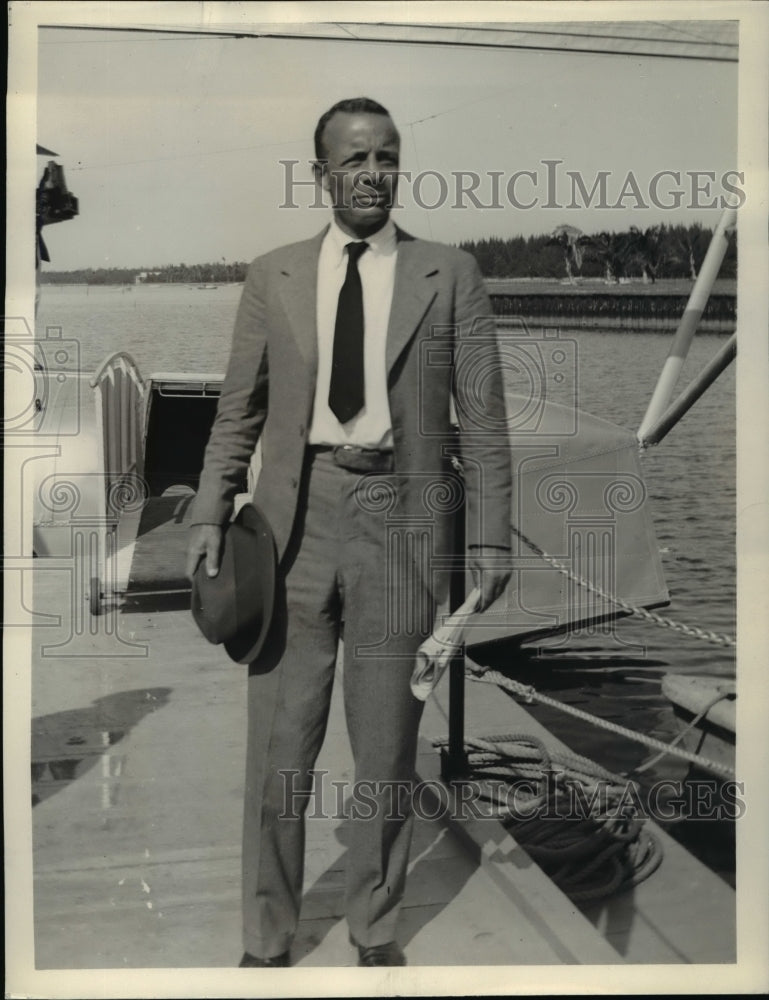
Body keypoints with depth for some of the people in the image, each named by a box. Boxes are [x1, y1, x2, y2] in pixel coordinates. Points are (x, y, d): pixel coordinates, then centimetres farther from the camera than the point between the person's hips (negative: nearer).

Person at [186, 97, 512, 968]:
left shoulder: (450, 276, 3)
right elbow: (238, 410, 9)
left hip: (400, 520, -1)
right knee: (279, 742, 6)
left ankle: (376, 928, 29)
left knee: (388, 747, 10)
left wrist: (490, 537, -3)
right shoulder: (272, 277, 8)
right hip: (295, 514, 1)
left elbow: (482, 417, 1)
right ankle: (267, 937, 23)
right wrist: (210, 516, 0)